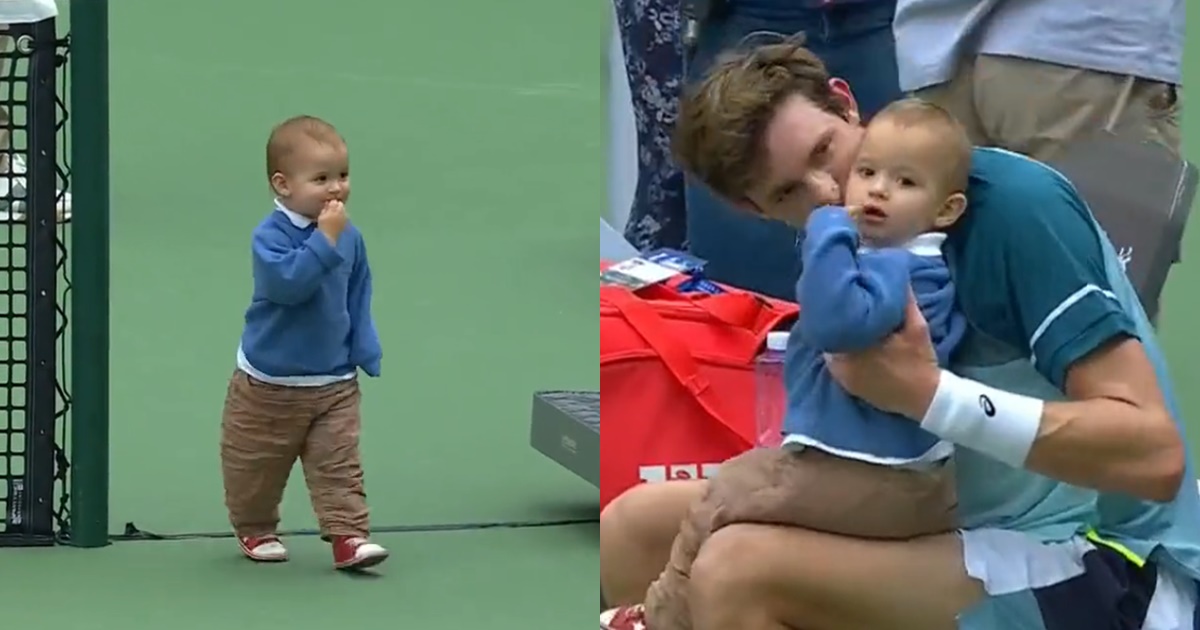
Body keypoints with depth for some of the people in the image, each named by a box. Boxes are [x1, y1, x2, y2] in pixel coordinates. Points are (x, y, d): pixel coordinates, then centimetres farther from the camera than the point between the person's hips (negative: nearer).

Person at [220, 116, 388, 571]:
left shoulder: (350, 237, -1)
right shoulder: (270, 235, -19)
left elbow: (357, 300, 10)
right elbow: (288, 281, -36)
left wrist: (366, 353, 6)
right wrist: (325, 239, -37)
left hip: (335, 384, 3)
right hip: (269, 384, -3)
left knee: (339, 463, -3)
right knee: (256, 466, 12)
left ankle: (347, 534, 0)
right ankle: (255, 530, 32)